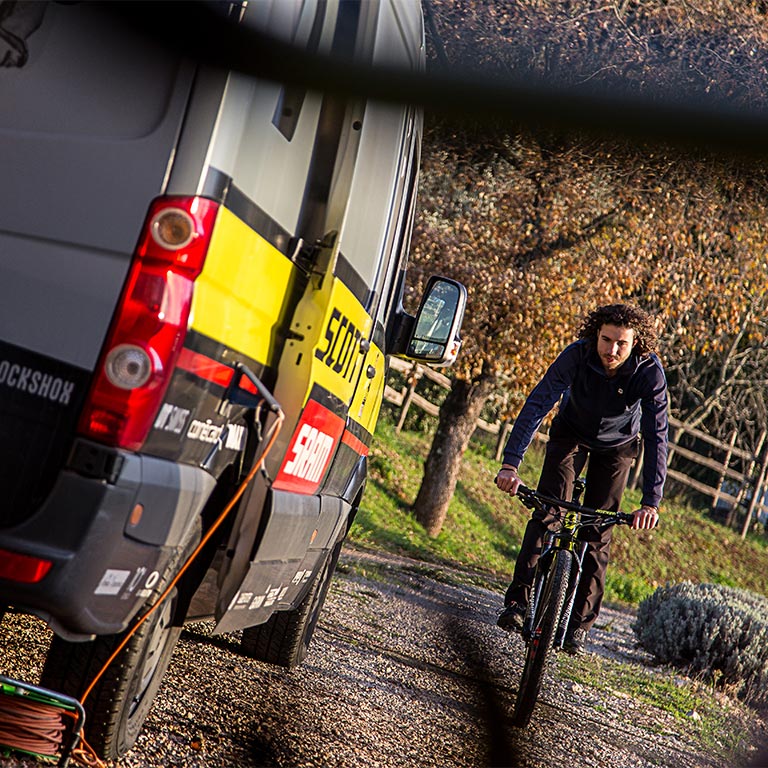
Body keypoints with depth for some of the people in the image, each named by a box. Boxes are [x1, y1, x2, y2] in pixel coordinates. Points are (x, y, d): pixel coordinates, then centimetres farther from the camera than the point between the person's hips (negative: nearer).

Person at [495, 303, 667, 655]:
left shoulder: (649, 372, -31)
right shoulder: (577, 355, -31)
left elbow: (656, 435, -32)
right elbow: (537, 404, -35)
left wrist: (651, 502, -40)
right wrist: (510, 463, -45)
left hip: (617, 446, 0)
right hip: (571, 434, 0)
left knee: (598, 531, -4)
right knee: (548, 510, -17)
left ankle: (579, 624, 4)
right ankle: (518, 600, -14)